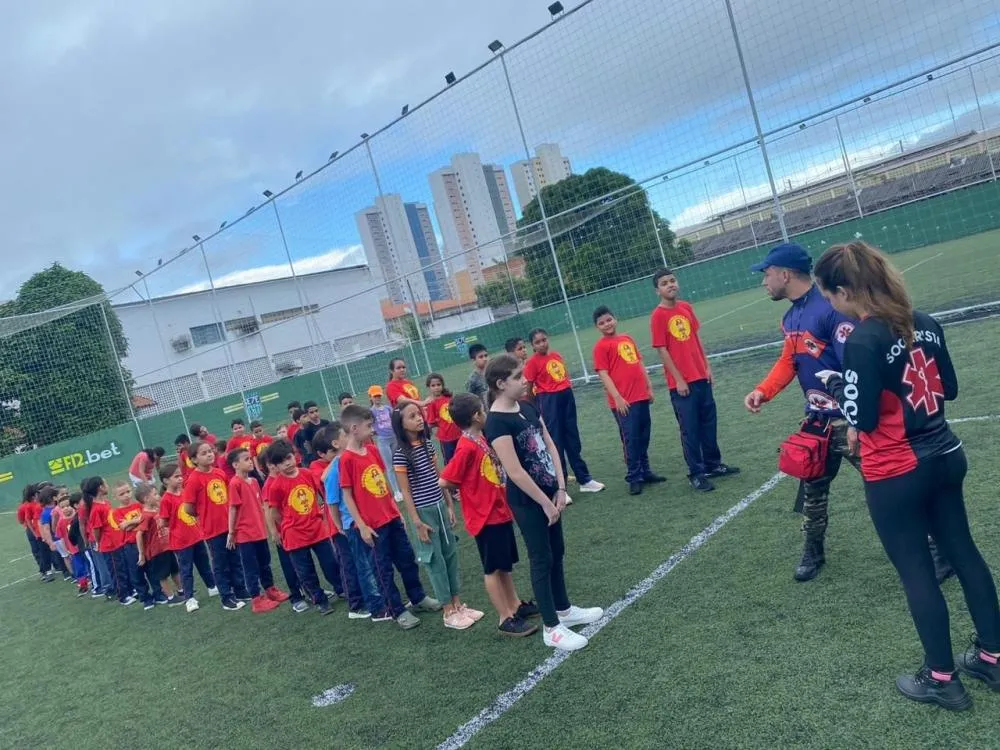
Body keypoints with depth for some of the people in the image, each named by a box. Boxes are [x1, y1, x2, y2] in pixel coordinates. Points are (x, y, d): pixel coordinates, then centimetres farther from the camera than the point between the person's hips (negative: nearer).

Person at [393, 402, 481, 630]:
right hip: (423, 511, -7)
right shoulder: (400, 454, -15)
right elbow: (405, 491, -14)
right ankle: (449, 612, 14)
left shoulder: (427, 444, 4)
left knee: (451, 553, 12)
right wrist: (417, 522, -14)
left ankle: (458, 604, 25)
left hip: (440, 506, 7)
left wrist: (450, 505, 10)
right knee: (435, 560, 3)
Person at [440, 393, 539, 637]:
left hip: (500, 511, 8)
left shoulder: (481, 439, 4)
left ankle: (515, 605, 35)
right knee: (493, 569, 4)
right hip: (485, 517, -8)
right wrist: (466, 489, -6)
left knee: (505, 564, 20)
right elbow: (445, 481, -21)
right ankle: (506, 619, 15)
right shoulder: (467, 447, -22)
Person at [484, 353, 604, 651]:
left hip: (548, 492, 8)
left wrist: (560, 489, -2)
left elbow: (550, 446, 5)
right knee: (542, 559, 3)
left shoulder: (527, 407, 4)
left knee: (557, 552, 20)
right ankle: (552, 628, 18)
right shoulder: (497, 422, -21)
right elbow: (515, 472, -23)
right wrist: (545, 503, -15)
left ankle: (564, 610, 38)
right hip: (527, 501, -8)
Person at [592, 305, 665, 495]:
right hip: (623, 401, -7)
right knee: (631, 439, -2)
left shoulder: (627, 338, 14)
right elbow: (603, 374, -12)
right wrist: (617, 398, -17)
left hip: (641, 396, 7)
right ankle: (633, 478, 7)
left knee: (644, 436, 14)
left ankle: (645, 471, 26)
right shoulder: (601, 346, -6)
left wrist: (649, 387, 15)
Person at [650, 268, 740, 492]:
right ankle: (696, 474, 11)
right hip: (681, 382, -6)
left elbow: (696, 337, 14)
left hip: (700, 376, 7)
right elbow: (662, 350, -13)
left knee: (709, 422, 15)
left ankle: (713, 465, 30)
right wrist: (678, 379, -14)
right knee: (690, 429, 1)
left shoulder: (686, 307, 7)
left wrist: (707, 366, 10)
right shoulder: (658, 316, -12)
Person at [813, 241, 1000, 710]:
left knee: (916, 573, 7)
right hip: (944, 457, 8)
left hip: (895, 476, -8)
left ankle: (941, 679, 23)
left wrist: (834, 383, -4)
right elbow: (949, 389, 10)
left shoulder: (862, 342, -22)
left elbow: (863, 419, -20)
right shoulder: (923, 322, 2)